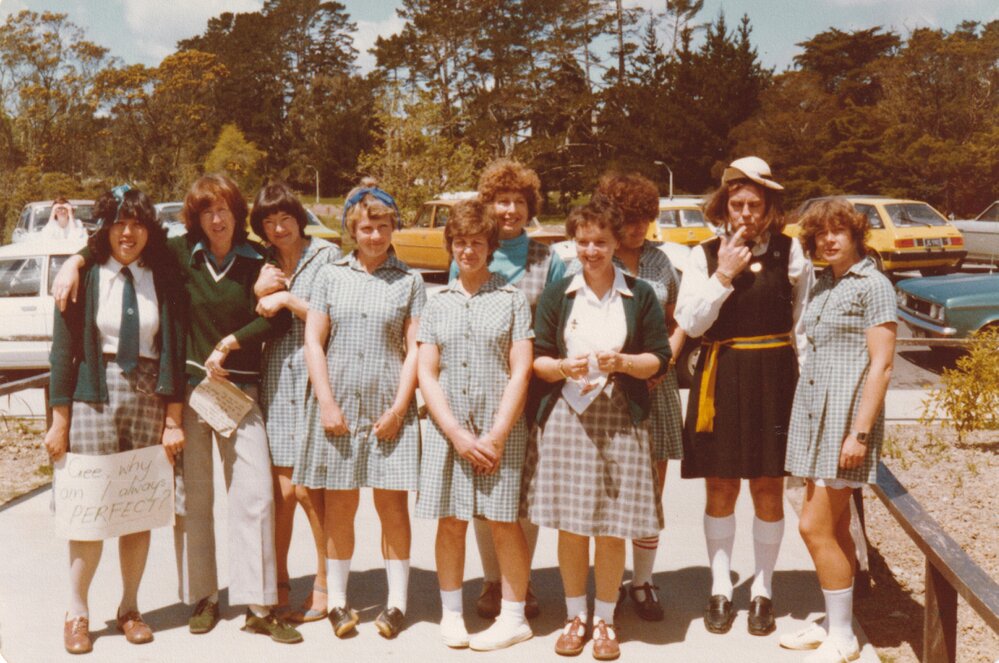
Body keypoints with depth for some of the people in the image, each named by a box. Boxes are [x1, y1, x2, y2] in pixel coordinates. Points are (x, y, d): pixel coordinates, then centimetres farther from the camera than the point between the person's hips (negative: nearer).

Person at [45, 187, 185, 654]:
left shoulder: (162, 280, 5)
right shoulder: (85, 278, 1)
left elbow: (175, 352, 4)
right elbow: (62, 350, 1)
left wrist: (173, 419, -1)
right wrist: (60, 419, -2)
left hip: (150, 397, 2)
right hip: (95, 395, -1)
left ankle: (130, 607, 20)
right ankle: (77, 613, 14)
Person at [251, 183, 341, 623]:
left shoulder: (326, 255, 0)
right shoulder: (262, 264, 13)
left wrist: (288, 298, -11)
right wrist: (259, 293, -5)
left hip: (316, 378, -3)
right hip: (276, 382, 4)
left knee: (310, 490, -1)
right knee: (282, 490, 4)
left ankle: (324, 585, 13)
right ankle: (278, 585, 17)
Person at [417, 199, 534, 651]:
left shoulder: (512, 300, 3)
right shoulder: (437, 305, 10)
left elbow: (520, 372, -2)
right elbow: (426, 374, 4)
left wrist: (496, 435, -10)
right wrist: (457, 434, -7)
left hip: (499, 429, -2)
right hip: (446, 428, 2)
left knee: (503, 523, 1)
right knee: (450, 522, 6)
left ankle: (514, 618, 14)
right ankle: (451, 614, 20)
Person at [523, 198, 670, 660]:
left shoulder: (641, 295, 5)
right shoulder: (556, 295, 8)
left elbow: (660, 360, 4)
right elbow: (536, 359, 6)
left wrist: (621, 362, -14)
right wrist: (564, 368, -15)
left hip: (620, 419, -1)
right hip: (565, 418, 1)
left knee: (612, 529, 2)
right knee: (569, 525, 4)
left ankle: (605, 620, 18)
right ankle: (575, 616, 21)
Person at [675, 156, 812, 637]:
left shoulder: (789, 253, 2)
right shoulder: (705, 255, 3)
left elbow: (803, 323, 4)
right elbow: (689, 323, -5)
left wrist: (807, 379, -1)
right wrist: (724, 275, -11)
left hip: (774, 376, 0)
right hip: (721, 378, 1)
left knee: (768, 488, 7)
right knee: (720, 487, 8)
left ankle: (762, 589, 21)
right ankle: (720, 589, 21)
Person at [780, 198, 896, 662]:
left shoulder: (872, 285, -10)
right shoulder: (823, 285, 13)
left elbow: (880, 365, -14)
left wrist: (861, 432, -19)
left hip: (847, 415, -8)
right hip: (814, 412, 8)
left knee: (815, 526, -8)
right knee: (835, 526, 13)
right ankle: (834, 624, 23)